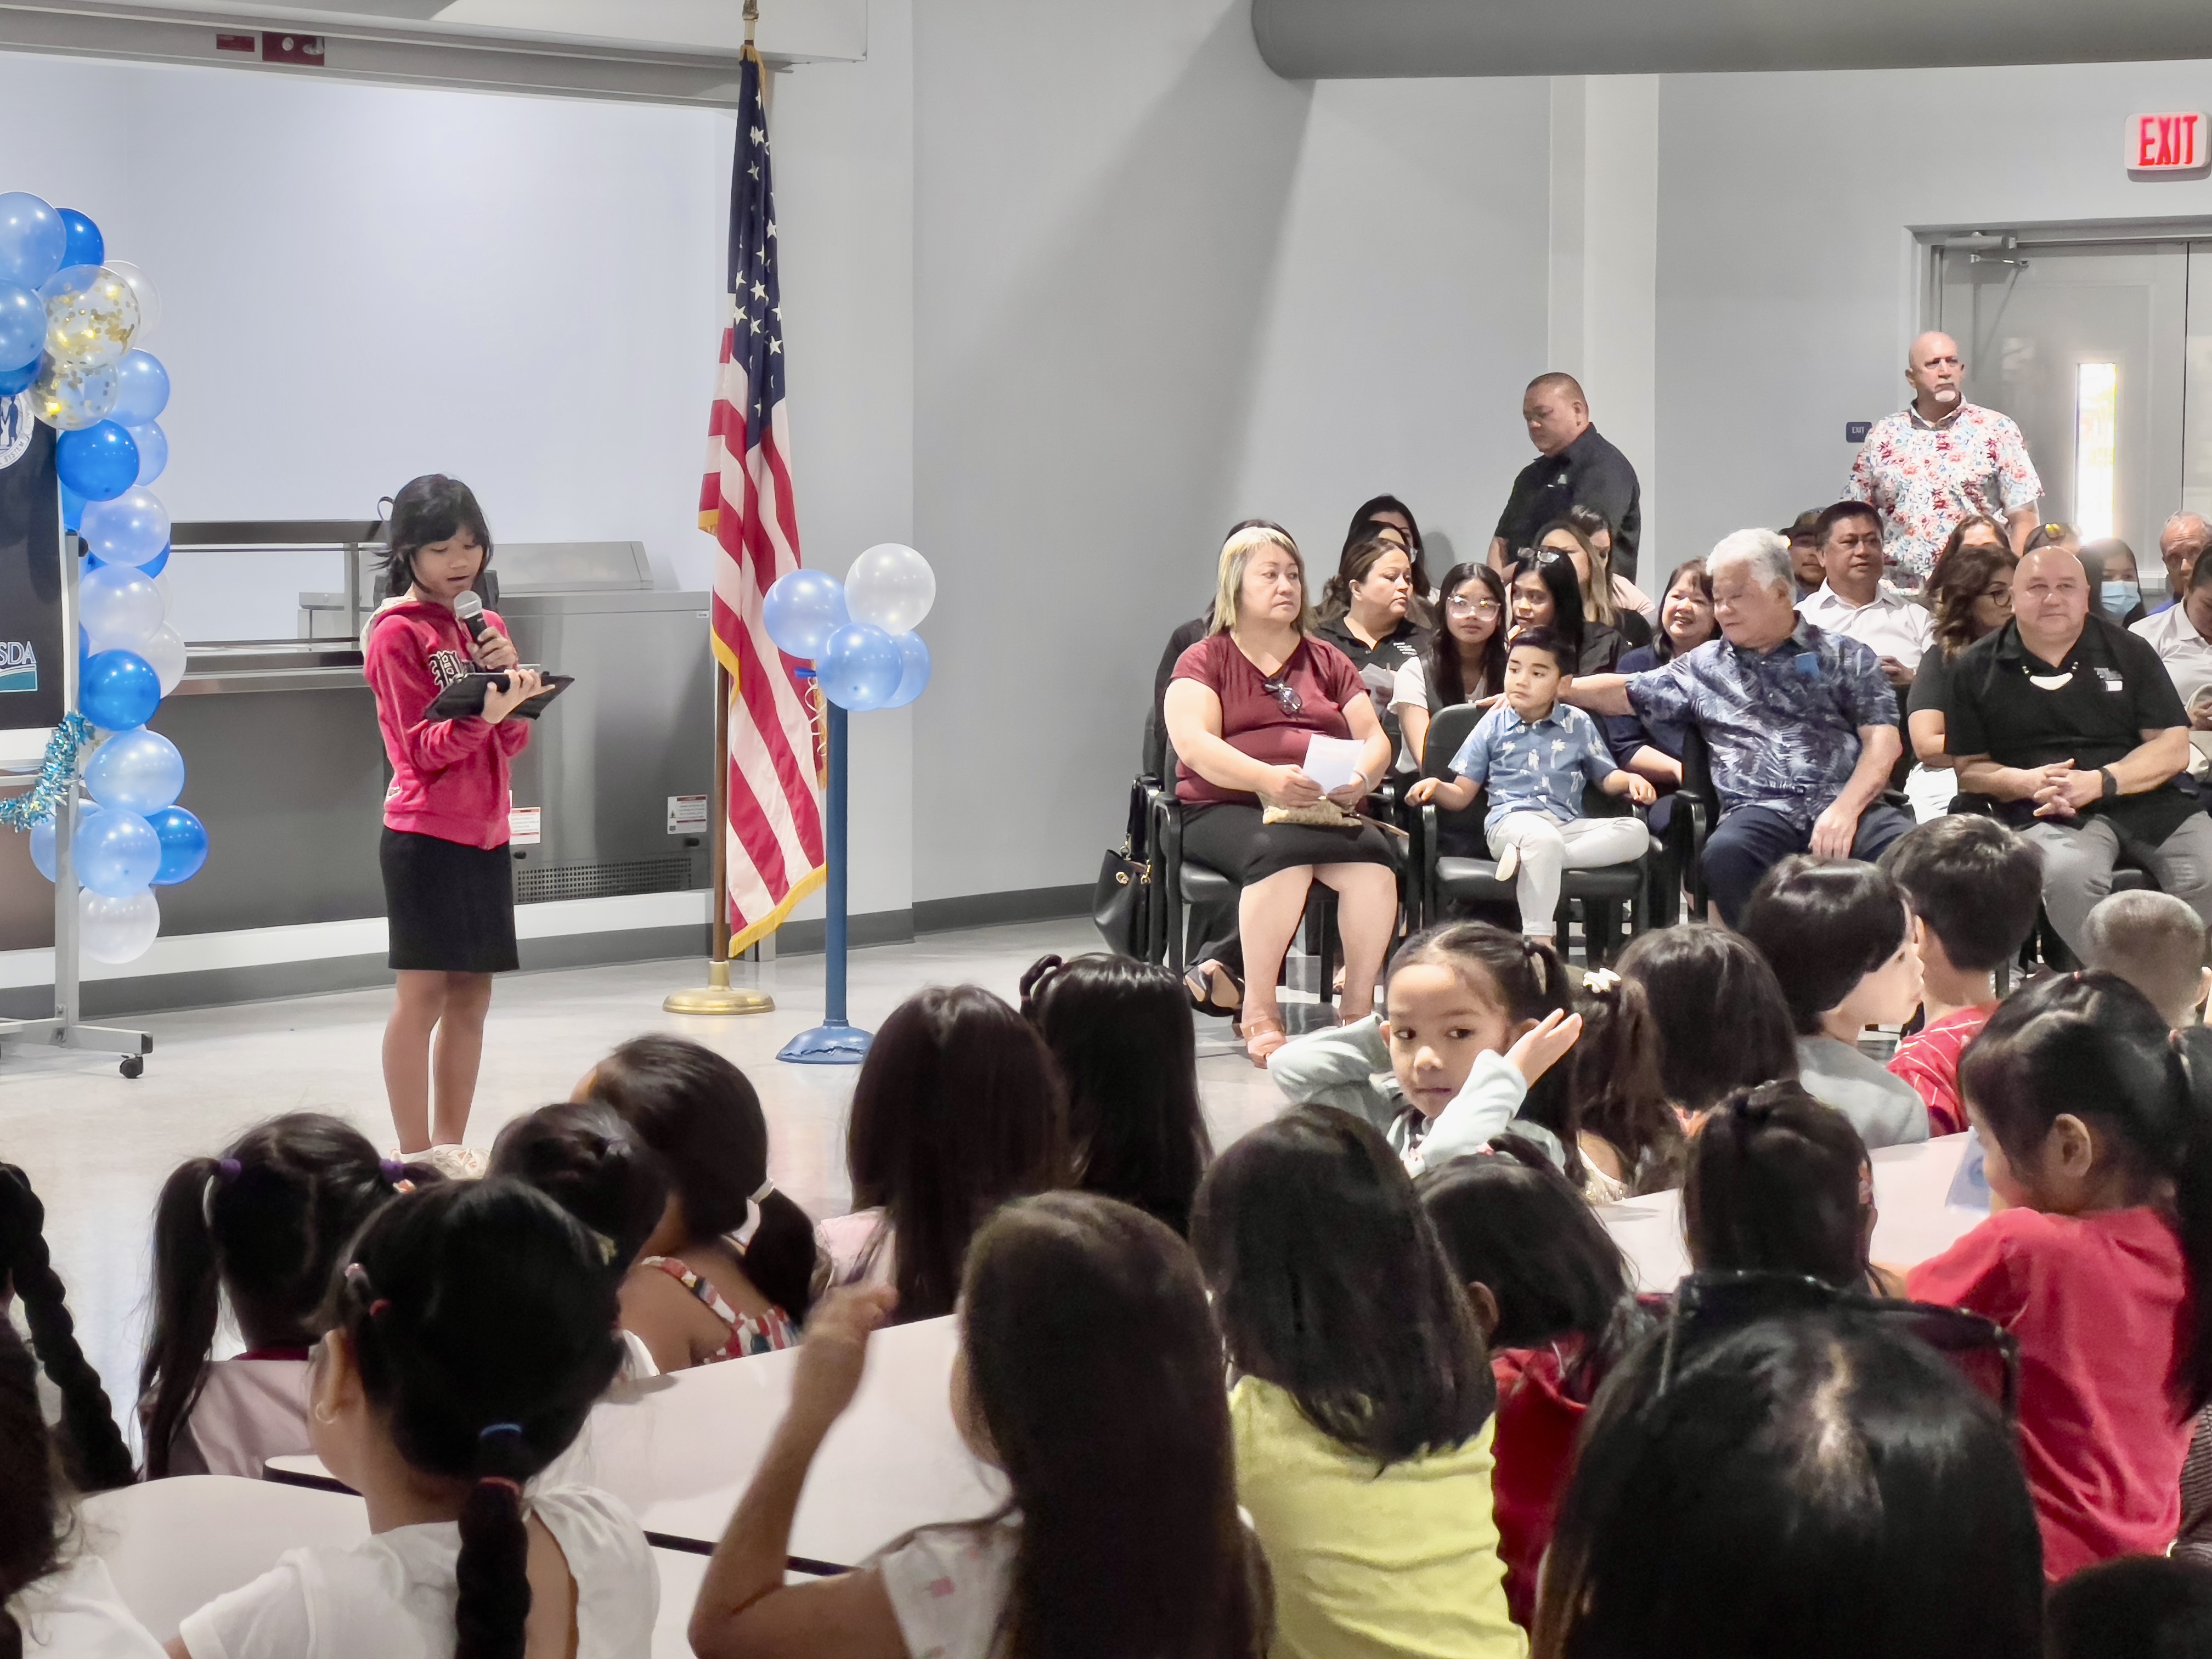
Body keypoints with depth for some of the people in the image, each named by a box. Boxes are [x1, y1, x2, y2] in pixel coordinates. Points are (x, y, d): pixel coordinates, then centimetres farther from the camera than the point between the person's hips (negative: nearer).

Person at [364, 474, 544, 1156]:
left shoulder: (485, 627, 13)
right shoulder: (397, 633, -8)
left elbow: (513, 743, 11)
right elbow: (424, 748, -12)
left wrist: (512, 683, -6)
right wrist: (482, 713, -28)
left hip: (485, 834, 7)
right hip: (426, 836, -7)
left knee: (472, 995, 8)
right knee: (423, 994, -6)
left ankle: (451, 1150, 15)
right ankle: (416, 1159, -3)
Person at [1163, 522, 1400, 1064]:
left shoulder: (1327, 662, 22)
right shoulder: (1204, 661, 9)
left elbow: (1375, 739, 14)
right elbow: (1193, 743, -9)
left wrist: (1360, 777, -12)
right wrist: (1268, 779, -26)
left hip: (1324, 811, 3)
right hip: (1224, 811, -3)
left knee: (1373, 856, -31)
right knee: (1283, 849, -38)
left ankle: (1359, 1005, -27)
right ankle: (1259, 1013, -35)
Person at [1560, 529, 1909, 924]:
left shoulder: (1844, 657, 14)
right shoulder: (1706, 666, 24)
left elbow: (1883, 739, 4)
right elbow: (1626, 693, 27)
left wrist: (1845, 808, -12)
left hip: (1846, 804, -1)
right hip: (1761, 810, 1)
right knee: (1725, 853, -36)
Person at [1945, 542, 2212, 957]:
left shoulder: (2128, 651, 13)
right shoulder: (1976, 669, 11)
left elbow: (2174, 749, 6)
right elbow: (1970, 769, 11)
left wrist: (2099, 781, -12)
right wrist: (2026, 782, -11)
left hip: (2148, 798, 2)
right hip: (2046, 813, -2)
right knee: (2068, 875, -37)